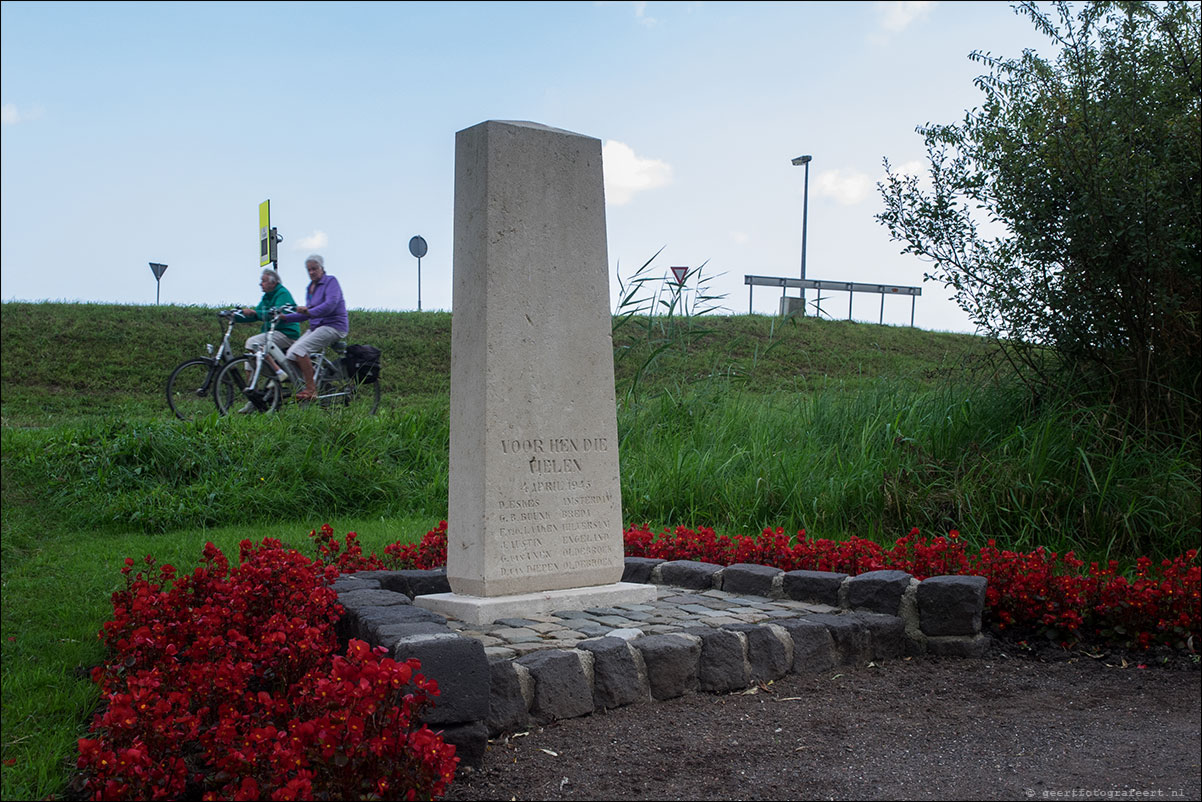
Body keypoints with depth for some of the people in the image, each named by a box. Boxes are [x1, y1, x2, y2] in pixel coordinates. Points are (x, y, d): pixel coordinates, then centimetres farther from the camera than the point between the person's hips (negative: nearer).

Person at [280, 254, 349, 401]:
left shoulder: (331, 281, -7)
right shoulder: (310, 287, 18)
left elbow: (330, 304, -24)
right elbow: (307, 314, 21)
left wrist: (310, 311, -38)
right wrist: (285, 317, 8)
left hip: (334, 326, -8)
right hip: (315, 327, 9)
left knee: (299, 349, -25)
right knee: (291, 354, -6)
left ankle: (311, 390, -22)